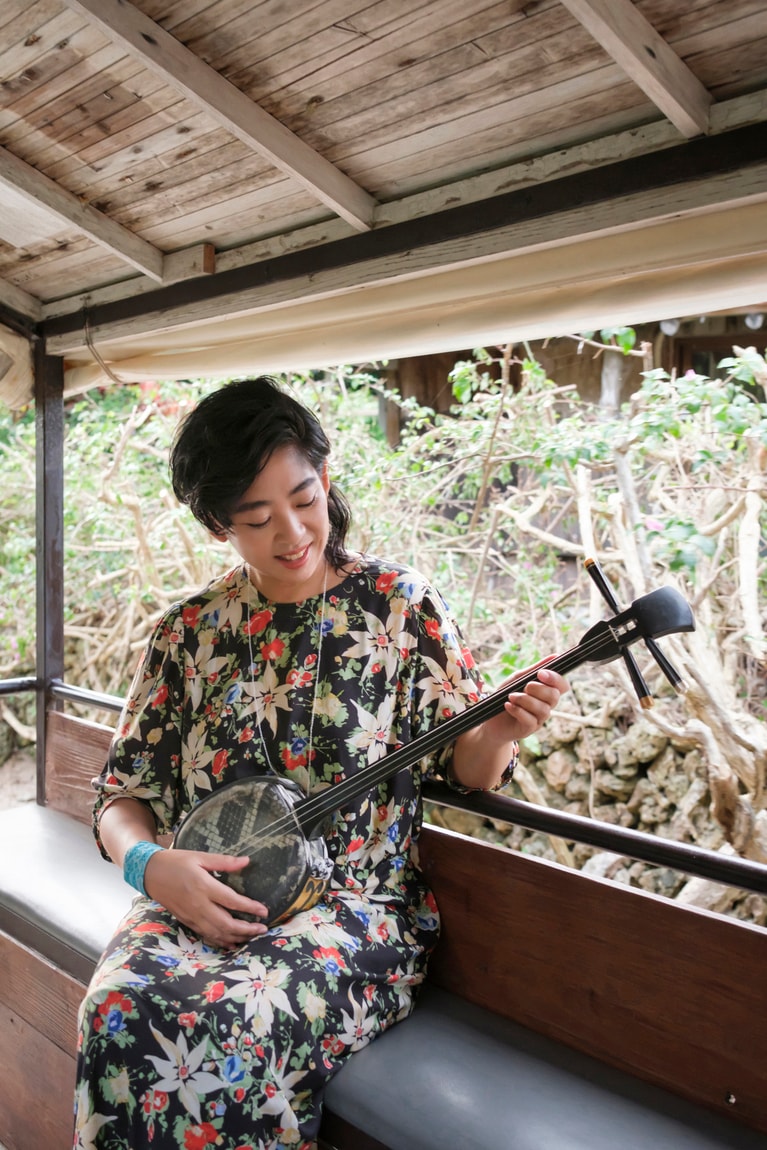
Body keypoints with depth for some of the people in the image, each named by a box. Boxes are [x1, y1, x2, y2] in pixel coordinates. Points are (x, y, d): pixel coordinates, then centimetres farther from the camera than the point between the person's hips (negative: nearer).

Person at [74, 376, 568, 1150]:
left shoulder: (400, 605, -2)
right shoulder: (189, 631, 4)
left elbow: (463, 768, 2)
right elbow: (123, 791, 7)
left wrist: (500, 731, -21)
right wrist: (148, 863, -14)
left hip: (354, 907, -2)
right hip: (201, 902, 3)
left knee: (221, 1024, -30)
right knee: (121, 1010, -28)